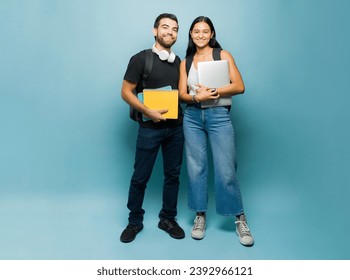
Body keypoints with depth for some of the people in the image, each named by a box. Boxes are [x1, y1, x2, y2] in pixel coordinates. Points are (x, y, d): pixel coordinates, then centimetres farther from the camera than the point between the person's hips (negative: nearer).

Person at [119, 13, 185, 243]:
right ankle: (135, 222, 21)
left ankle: (168, 219, 25)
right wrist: (148, 112, -18)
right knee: (140, 177, 2)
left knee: (173, 175, 10)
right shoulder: (141, 59, -4)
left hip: (176, 127, 5)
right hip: (150, 127, -4)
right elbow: (126, 92, -7)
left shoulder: (178, 62, 12)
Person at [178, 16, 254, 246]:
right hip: (193, 117, 3)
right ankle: (200, 216, 21)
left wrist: (213, 91, -15)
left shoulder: (223, 55, 4)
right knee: (196, 168, 6)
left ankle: (240, 219, 14)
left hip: (219, 116, -3)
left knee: (226, 170, -4)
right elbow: (182, 94, 6)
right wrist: (197, 97, -14)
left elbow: (239, 86, -5)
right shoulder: (186, 62, 12)